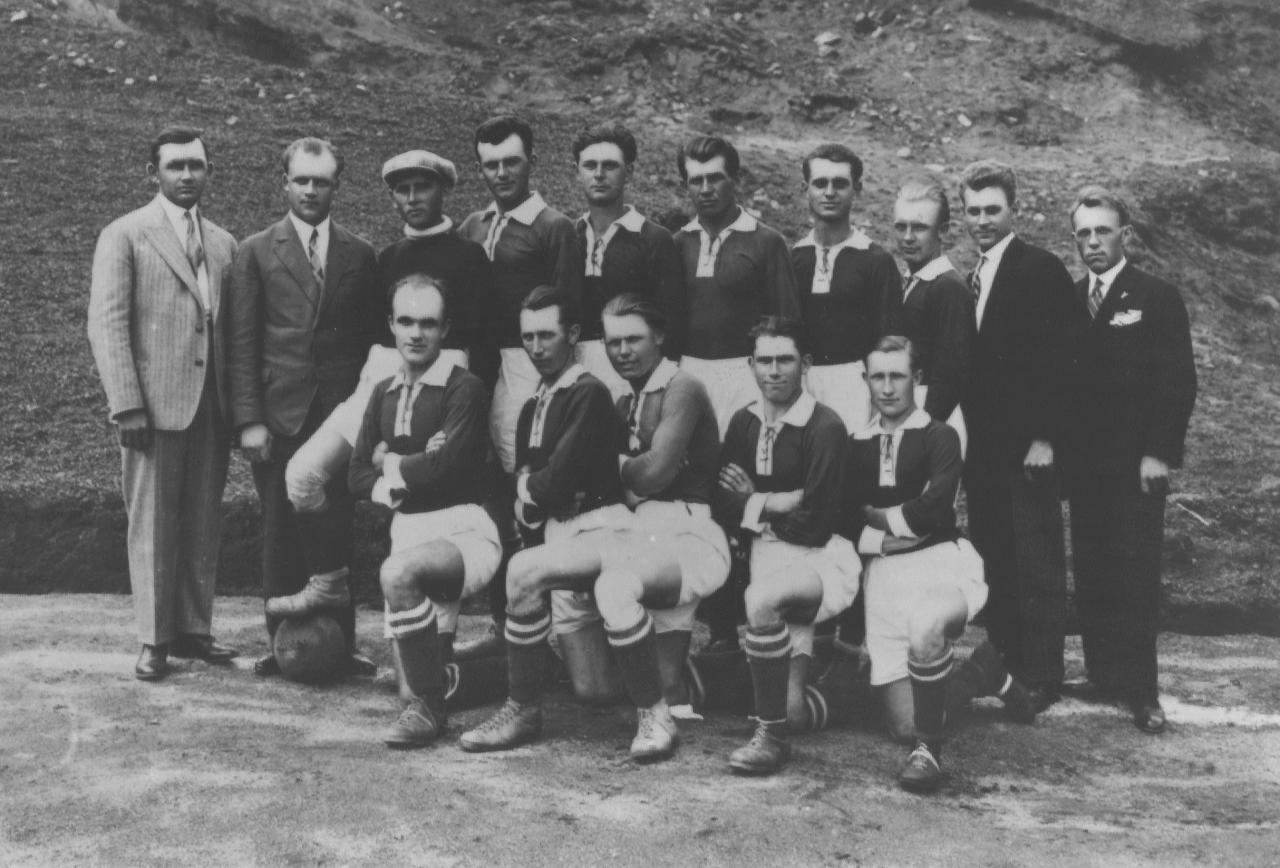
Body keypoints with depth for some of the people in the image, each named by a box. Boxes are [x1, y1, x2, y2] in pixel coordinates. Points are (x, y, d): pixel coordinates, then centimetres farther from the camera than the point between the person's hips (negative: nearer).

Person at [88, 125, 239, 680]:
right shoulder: (124, 236, 0)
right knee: (152, 526, 1)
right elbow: (107, 325, -6)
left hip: (211, 405, 5)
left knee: (203, 525, 8)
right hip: (154, 405, -5)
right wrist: (126, 405, -14)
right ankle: (154, 640, 10)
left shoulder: (223, 244, 15)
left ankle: (192, 629, 18)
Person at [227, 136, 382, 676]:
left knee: (333, 523, -1)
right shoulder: (256, 252, 7)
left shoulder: (359, 256, 11)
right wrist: (249, 420, -6)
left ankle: (338, 645, 6)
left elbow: (373, 341, 11)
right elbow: (242, 343, 2)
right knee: (280, 531, 4)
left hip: (340, 412, 1)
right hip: (277, 414, 0)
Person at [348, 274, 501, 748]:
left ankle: (428, 706, -17)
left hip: (463, 529, -6)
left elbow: (448, 467, -18)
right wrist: (416, 471, -5)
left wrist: (392, 466, 0)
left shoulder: (464, 388, -5)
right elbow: (358, 477, 14)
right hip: (409, 530, 6)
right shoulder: (383, 393, 16)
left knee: (397, 573, -35)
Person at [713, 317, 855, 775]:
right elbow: (723, 505, 3)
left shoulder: (824, 427, -12)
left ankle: (772, 736, -20)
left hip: (821, 558, -4)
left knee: (761, 598, -36)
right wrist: (781, 504, -11)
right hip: (769, 553, 4)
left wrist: (756, 505, -3)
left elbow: (814, 524, -16)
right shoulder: (744, 422, 7)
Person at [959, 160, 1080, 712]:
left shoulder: (1042, 270, -7)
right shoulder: (972, 279, 15)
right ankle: (1003, 665, 19)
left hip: (1027, 445, -7)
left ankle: (1042, 678, 5)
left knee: (1036, 565, -2)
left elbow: (1059, 360, -12)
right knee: (994, 562, 10)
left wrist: (1045, 438, -17)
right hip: (984, 447, 7)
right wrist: (964, 438, 9)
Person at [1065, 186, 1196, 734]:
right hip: (1083, 462, 5)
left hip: (1135, 463, -4)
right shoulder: (1068, 301, 12)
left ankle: (1141, 690, 1)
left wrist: (1159, 453, -13)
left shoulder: (1158, 298, -2)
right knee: (1090, 574, 6)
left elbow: (1179, 381, -7)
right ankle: (1103, 675, 16)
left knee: (1135, 575, -5)